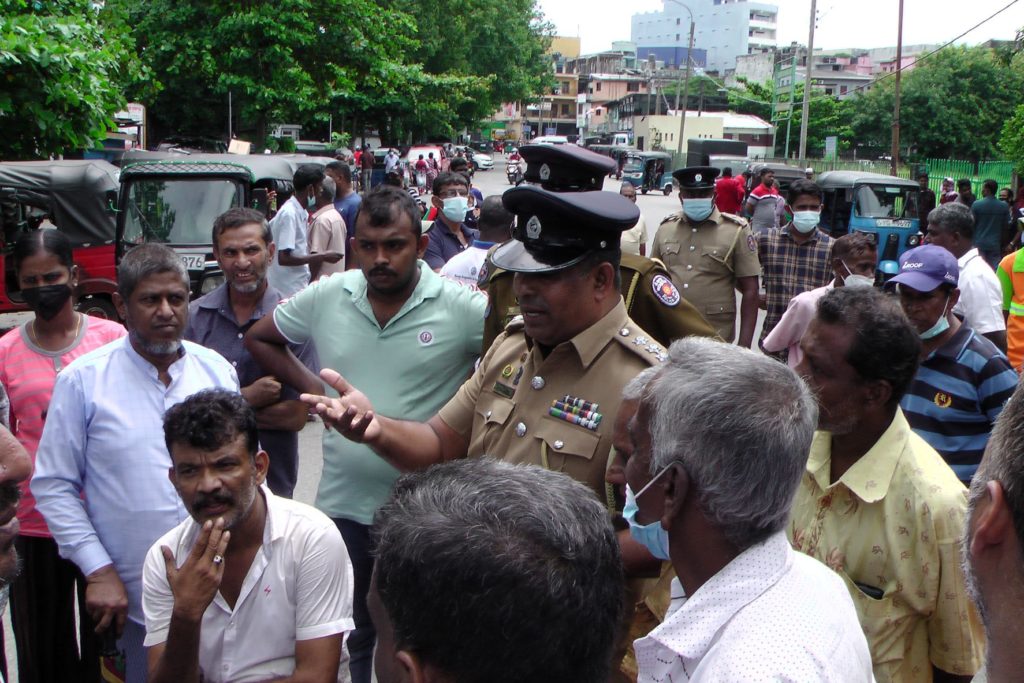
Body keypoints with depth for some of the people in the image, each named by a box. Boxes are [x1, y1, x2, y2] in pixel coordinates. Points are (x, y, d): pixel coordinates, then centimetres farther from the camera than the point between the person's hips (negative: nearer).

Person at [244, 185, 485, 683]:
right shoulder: (327, 297, -1)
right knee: (358, 632, 23)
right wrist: (310, 386, 5)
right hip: (343, 503, 3)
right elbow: (259, 338, 14)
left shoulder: (460, 307, -12)